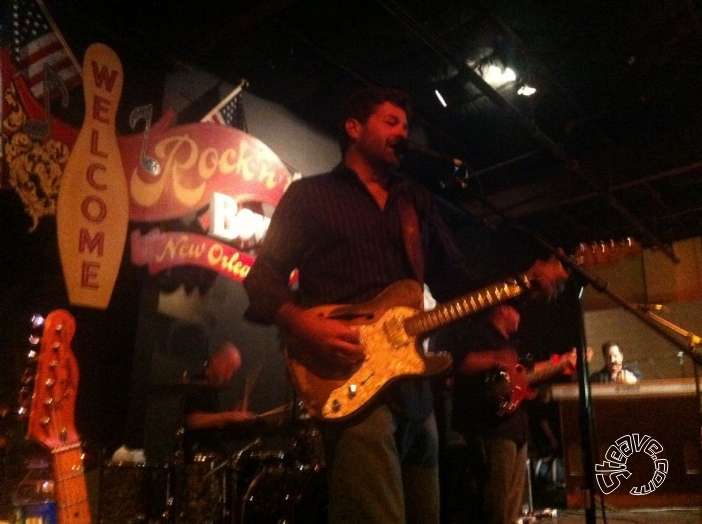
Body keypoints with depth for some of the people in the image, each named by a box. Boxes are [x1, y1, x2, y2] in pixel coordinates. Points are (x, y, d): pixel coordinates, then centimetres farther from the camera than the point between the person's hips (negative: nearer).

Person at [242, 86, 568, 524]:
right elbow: (264, 277, -1)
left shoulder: (419, 201, 21)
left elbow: (454, 278, 15)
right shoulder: (310, 195, 5)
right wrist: (303, 326, -21)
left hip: (414, 380, 7)